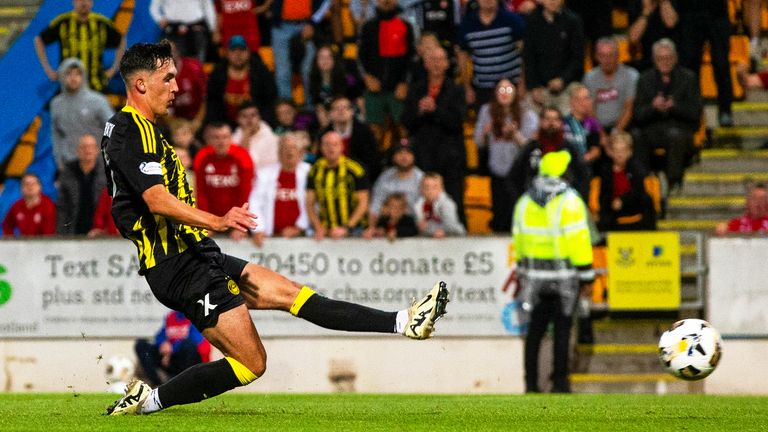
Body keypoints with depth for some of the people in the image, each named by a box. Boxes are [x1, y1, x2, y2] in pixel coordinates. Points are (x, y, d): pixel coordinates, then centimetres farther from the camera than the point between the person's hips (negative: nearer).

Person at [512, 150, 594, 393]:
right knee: (562, 330, 1)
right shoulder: (569, 202, -11)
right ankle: (559, 382, 2)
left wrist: (522, 269, 24)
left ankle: (531, 382, 9)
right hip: (564, 276, -5)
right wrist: (586, 276, -9)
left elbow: (518, 238, 13)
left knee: (535, 329, 10)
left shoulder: (524, 202, 6)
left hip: (535, 272, 5)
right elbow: (578, 239, -14)